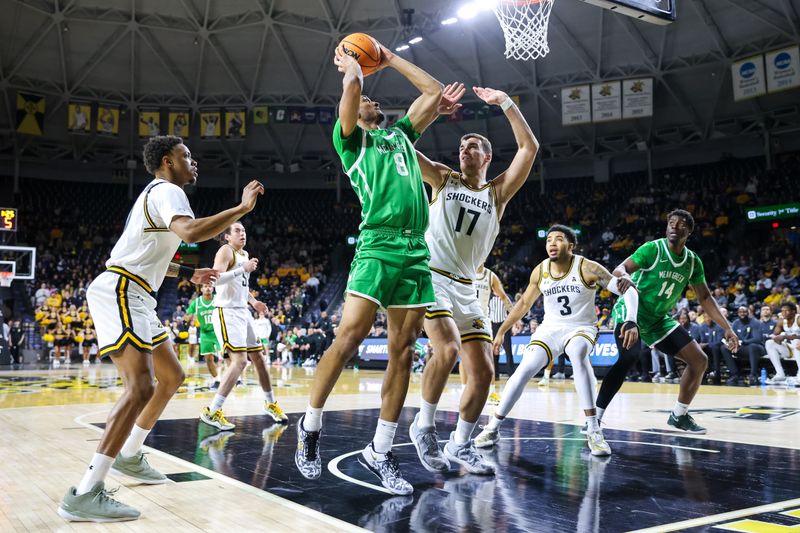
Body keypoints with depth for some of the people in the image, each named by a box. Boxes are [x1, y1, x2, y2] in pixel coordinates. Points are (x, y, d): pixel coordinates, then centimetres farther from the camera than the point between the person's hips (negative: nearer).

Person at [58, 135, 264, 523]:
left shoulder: (158, 194, 24)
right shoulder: (167, 191, -9)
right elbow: (191, 232, -32)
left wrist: (188, 273, 33)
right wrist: (243, 207, -22)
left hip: (133, 295, 11)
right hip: (119, 291, -11)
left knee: (172, 376, 18)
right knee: (141, 387, -22)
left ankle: (129, 456, 30)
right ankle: (84, 494, -22)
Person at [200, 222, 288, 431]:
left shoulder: (245, 255, 18)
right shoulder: (225, 251, -9)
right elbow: (216, 278, -24)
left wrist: (253, 301, 16)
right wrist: (243, 269, -24)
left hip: (243, 312, 9)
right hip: (227, 312, -9)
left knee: (258, 357, 15)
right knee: (239, 360, -20)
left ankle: (270, 403, 30)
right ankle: (212, 411, -17)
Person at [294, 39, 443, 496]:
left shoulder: (402, 135, 28)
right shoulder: (351, 138, 11)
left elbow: (434, 92, 30)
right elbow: (352, 85, -4)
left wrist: (390, 59, 33)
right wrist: (349, 63, 18)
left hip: (417, 252, 6)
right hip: (378, 247, -5)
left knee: (403, 351, 1)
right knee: (349, 338, -13)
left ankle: (380, 451, 9)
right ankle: (311, 427, 7)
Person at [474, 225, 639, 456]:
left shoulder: (588, 268, -18)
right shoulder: (540, 271, -6)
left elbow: (628, 290, -20)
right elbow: (524, 303, 10)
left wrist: (631, 321, -37)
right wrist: (501, 331, 10)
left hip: (581, 328, -3)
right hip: (550, 329, 3)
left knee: (577, 354, -37)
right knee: (526, 368, -18)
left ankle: (594, 431, -32)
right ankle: (493, 427, -5)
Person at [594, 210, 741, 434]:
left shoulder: (693, 261, 2)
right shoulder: (653, 249, -14)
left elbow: (705, 298, 10)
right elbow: (619, 270, -23)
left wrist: (727, 328, 4)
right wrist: (624, 275, -48)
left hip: (659, 319, 7)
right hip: (630, 311, -7)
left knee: (700, 360, 2)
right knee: (629, 356, -34)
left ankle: (679, 415, 20)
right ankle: (595, 417, -30)